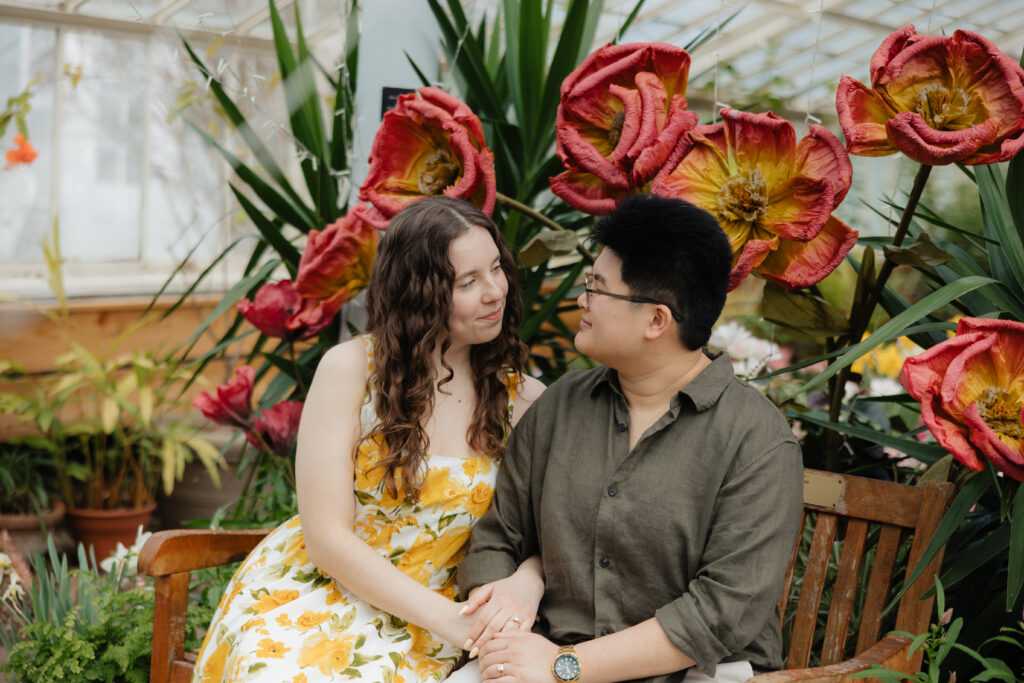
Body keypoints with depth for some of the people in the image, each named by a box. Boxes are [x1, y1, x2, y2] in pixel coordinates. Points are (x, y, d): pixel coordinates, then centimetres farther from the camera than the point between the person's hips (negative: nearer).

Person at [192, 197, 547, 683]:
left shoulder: (524, 400, 0)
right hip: (308, 595, -1)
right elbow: (327, 537, -11)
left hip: (421, 629, 1)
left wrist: (526, 584, -22)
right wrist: (444, 616, -19)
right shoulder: (351, 369, -8)